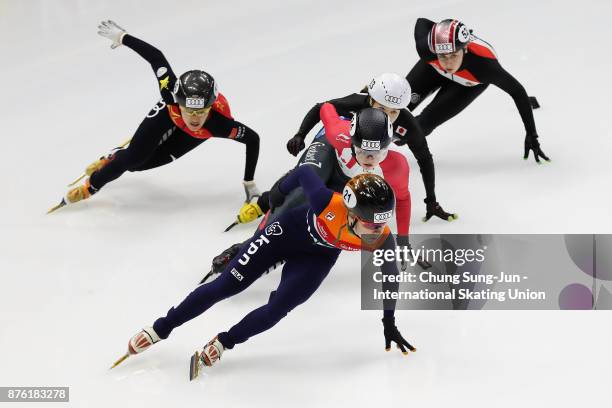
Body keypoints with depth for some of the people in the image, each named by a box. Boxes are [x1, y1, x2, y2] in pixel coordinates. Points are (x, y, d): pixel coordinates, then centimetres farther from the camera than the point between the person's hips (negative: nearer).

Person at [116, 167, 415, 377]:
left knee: (277, 309, -12)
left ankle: (224, 343, 16)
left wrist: (389, 324, -1)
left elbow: (390, 277, -11)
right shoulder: (328, 203, -42)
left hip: (317, 257, 2)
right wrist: (279, 194, -2)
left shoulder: (381, 240, -31)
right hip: (289, 230, -2)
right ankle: (161, 328, 15)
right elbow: (305, 172, -21)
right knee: (226, 285, -2)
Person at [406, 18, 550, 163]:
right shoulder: (426, 48, -42)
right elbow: (422, 22, -18)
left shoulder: (483, 63, -47)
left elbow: (518, 92, -33)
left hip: (468, 84, -1)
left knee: (424, 123, -7)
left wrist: (531, 135, -30)